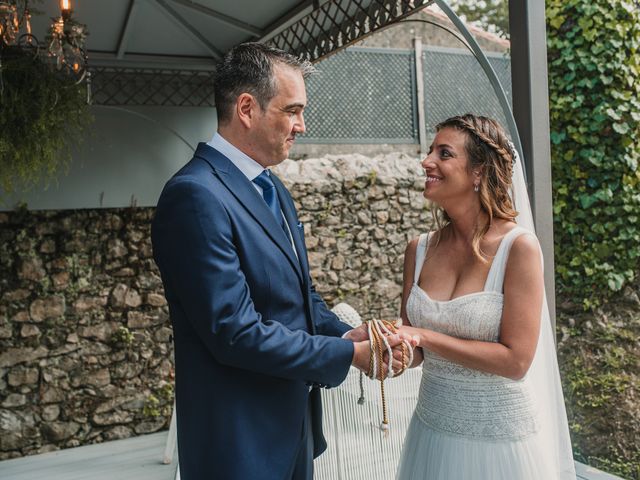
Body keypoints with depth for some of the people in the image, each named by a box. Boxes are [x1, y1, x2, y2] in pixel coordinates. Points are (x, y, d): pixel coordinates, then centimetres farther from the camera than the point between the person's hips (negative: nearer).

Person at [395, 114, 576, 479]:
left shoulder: (518, 246, -16)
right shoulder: (419, 250, -3)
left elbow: (515, 360, -18)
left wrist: (425, 336, -21)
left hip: (499, 438, -4)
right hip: (433, 430, 4)